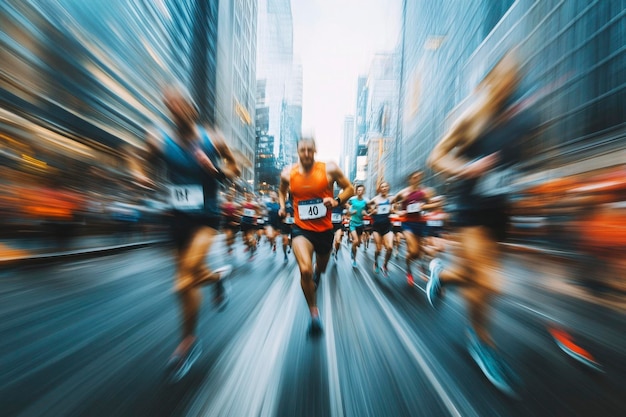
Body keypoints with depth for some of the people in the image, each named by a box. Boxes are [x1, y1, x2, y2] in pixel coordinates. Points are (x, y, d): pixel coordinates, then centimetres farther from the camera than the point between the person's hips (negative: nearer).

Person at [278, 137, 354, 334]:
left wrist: (337, 201, -18)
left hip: (325, 229, 1)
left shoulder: (330, 169, -8)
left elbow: (349, 188, 0)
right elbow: (282, 191, 18)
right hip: (301, 229, -1)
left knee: (321, 268, 22)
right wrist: (282, 206, 1)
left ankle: (316, 273, 64)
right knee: (305, 270, -22)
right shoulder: (287, 174, -2)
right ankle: (314, 312, 5)